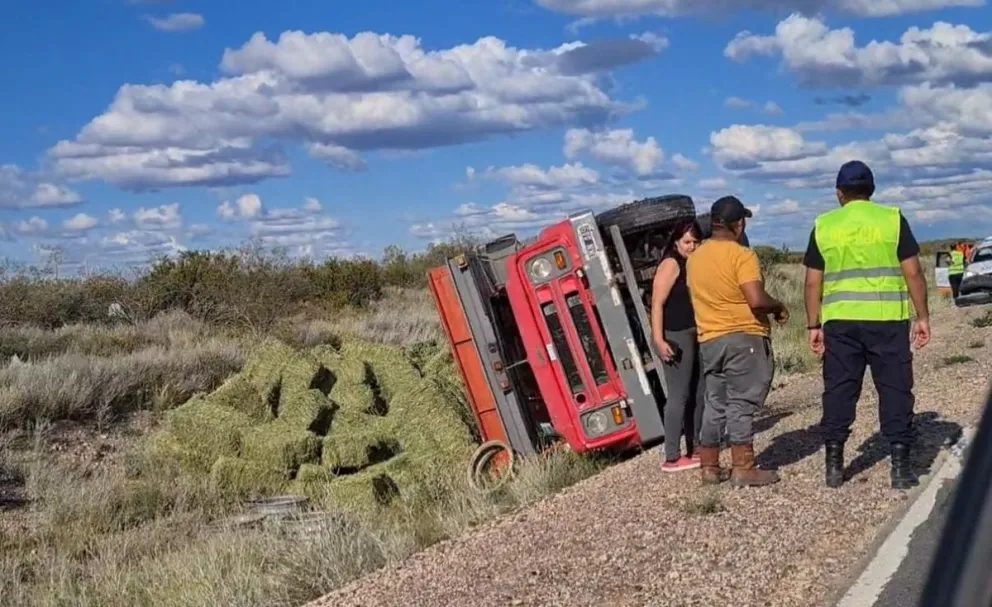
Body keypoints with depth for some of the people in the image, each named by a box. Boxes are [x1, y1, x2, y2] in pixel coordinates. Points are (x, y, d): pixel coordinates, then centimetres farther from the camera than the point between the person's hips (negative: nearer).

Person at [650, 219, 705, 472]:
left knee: (698, 393, 12)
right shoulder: (671, 264, -10)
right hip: (676, 336, -8)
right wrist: (659, 339, -24)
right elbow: (657, 303, -16)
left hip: (697, 335, 9)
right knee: (679, 396, -9)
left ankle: (694, 448, 23)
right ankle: (672, 458, -7)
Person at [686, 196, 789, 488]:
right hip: (744, 338, -7)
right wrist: (779, 307, -4)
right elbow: (757, 300, -22)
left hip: (709, 340, 7)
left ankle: (709, 466, 16)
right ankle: (744, 468, -2)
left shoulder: (694, 257, 10)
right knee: (741, 403, -4)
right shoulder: (741, 255, -13)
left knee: (715, 403, 13)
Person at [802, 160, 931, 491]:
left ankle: (834, 465, 10)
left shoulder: (823, 226, 5)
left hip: (840, 322, 2)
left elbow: (813, 282, 4)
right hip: (887, 320, -1)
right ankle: (900, 466, 3)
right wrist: (923, 317, 4)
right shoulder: (892, 219, 1)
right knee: (895, 390, 4)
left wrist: (814, 326, 10)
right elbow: (913, 273, -2)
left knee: (838, 391, 7)